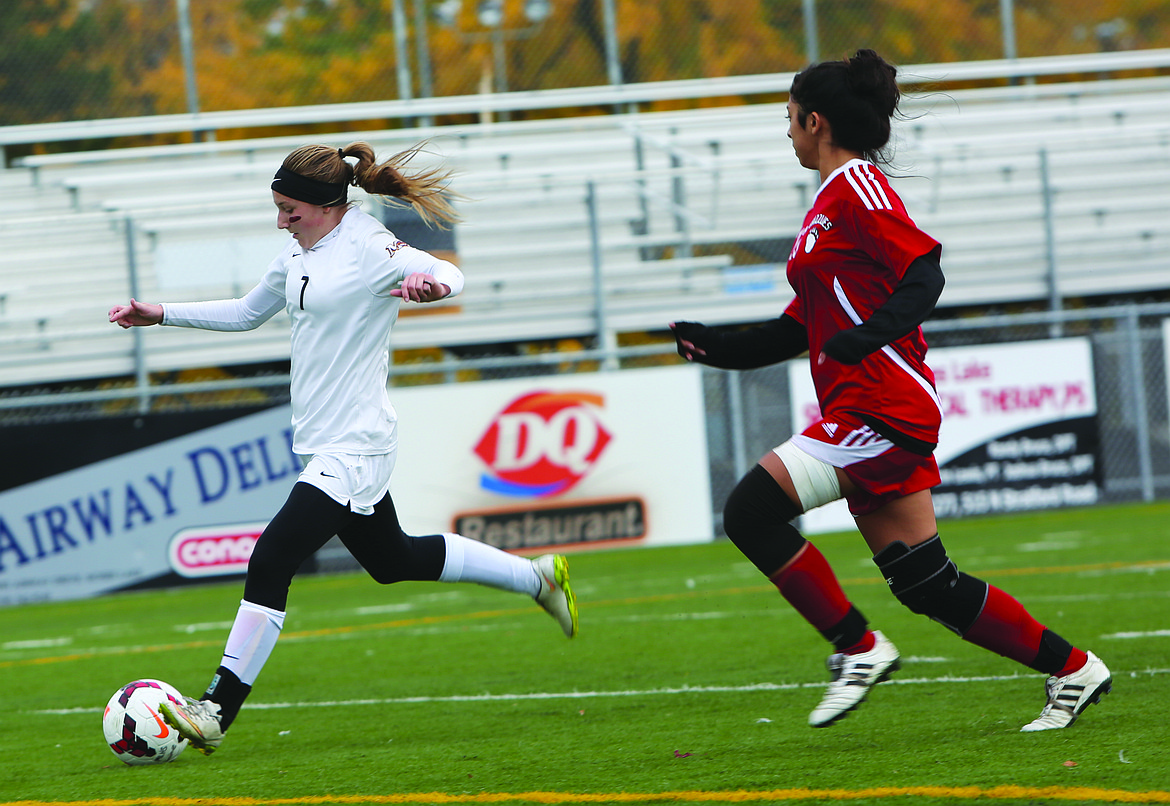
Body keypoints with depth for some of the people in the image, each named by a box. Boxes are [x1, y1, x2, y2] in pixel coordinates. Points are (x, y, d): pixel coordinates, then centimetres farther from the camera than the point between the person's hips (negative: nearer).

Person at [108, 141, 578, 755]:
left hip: (353, 446, -10)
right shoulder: (300, 254, 12)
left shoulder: (369, 249, -14)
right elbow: (246, 313, 25)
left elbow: (450, 273, -25)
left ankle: (215, 711, -16)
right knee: (392, 561, 22)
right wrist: (161, 314, 17)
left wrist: (432, 284, -49)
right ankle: (537, 577, 36)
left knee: (271, 561, -16)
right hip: (325, 444, 10)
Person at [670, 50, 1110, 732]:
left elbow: (925, 273, -17)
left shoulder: (857, 186, -6)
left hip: (882, 406, -10)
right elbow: (799, 329, 26)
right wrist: (715, 347, 17)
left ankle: (859, 648, -11)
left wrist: (868, 337, -32)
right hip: (862, 415, 10)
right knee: (926, 585, 6)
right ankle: (1073, 669, 12)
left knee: (752, 510, -17)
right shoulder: (830, 206, 23)